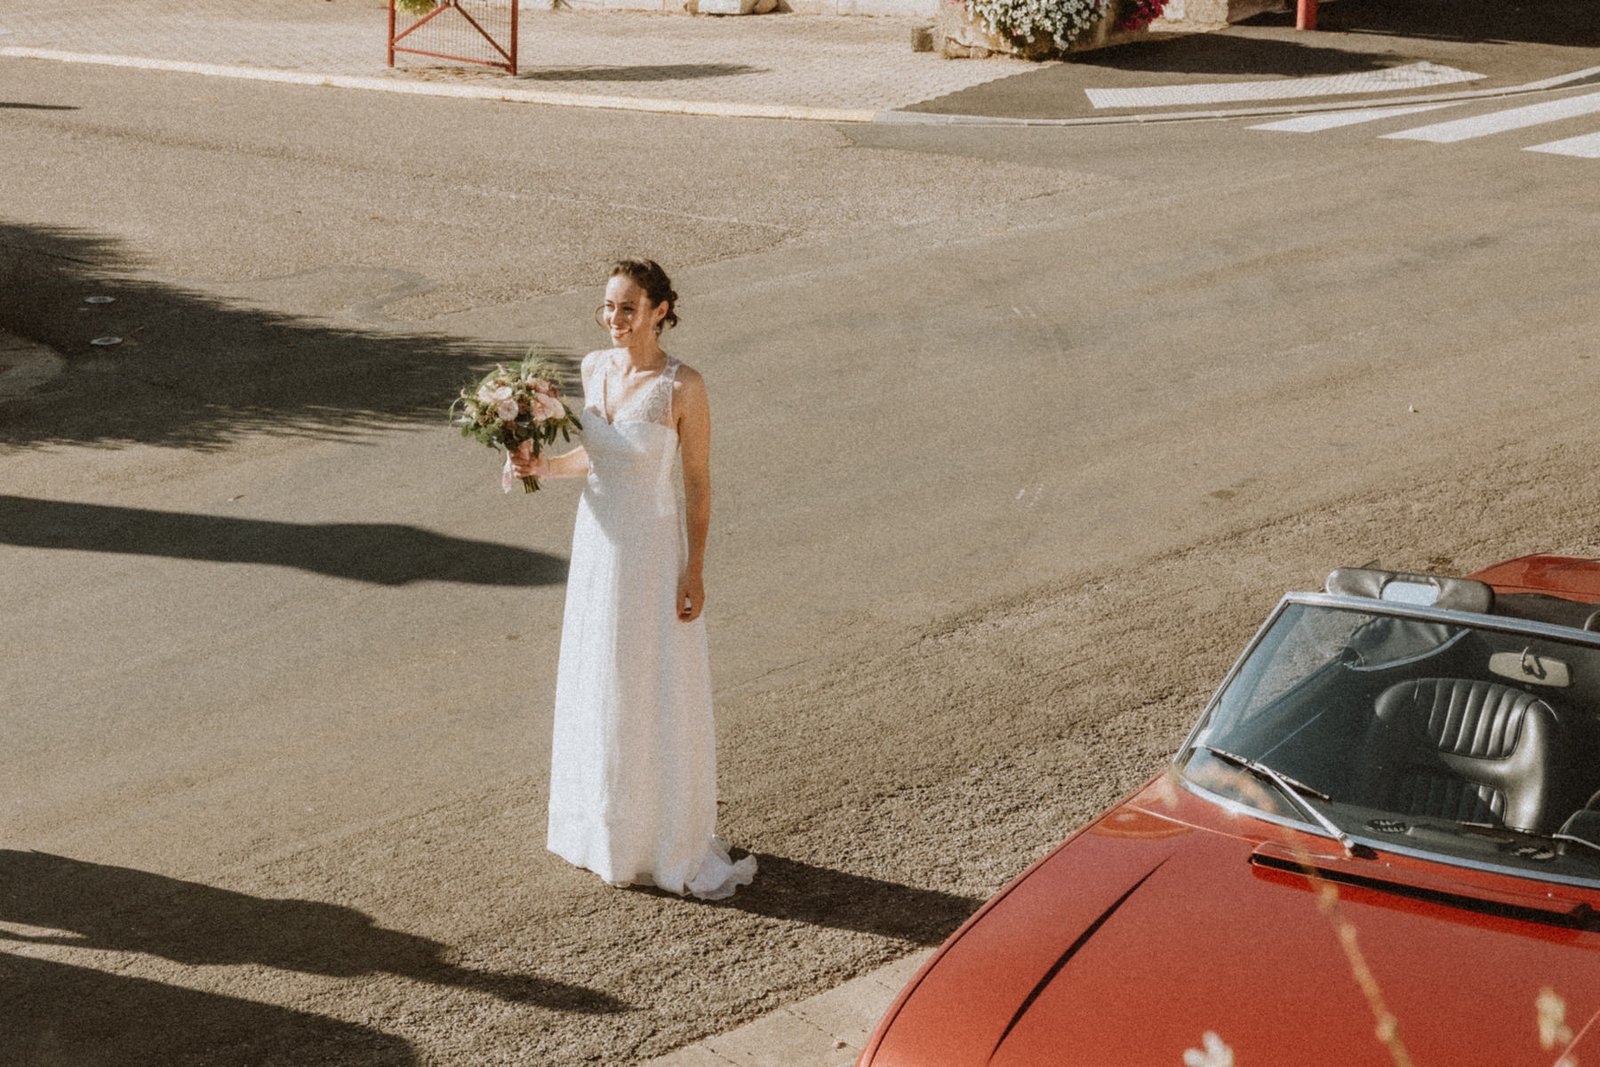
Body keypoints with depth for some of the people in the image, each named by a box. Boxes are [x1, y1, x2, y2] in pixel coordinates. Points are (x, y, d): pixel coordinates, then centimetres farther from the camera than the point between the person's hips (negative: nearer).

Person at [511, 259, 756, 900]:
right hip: (596, 538, 6)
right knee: (595, 684, 16)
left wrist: (695, 570, -13)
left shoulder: (682, 387, -17)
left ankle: (671, 843, 16)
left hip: (653, 547, -6)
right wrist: (543, 466, -3)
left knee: (658, 694, 3)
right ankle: (605, 827, 32)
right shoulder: (594, 368, 1)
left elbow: (697, 481, -12)